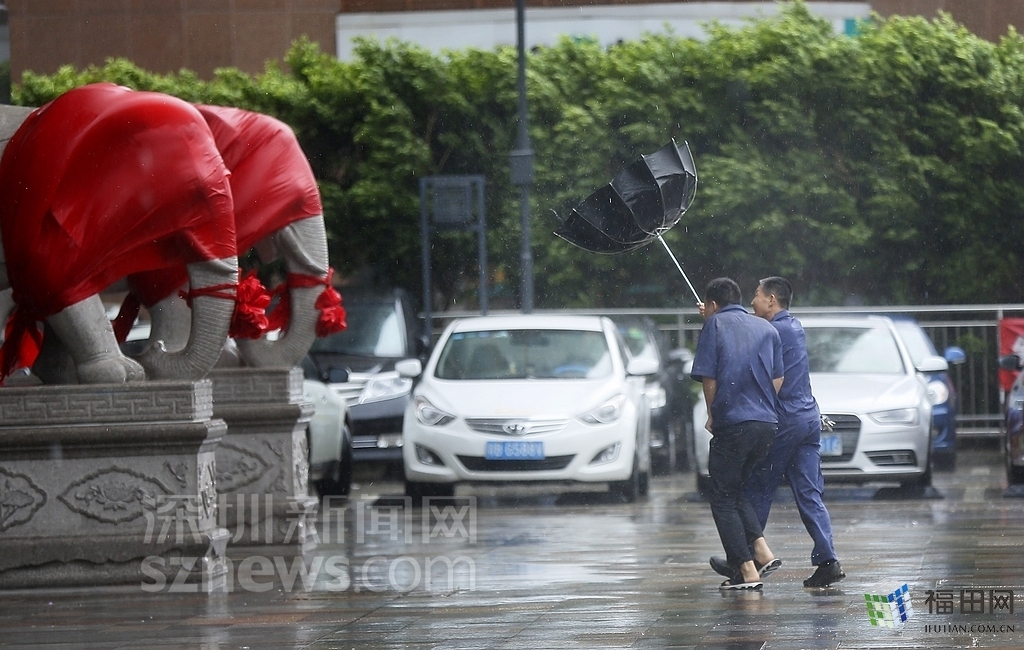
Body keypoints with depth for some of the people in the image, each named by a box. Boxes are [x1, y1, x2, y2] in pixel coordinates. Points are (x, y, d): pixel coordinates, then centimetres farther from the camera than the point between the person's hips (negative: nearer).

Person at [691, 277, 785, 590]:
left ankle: (746, 571, -4)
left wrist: (712, 415, 8)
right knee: (736, 489, 21)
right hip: (766, 422, 6)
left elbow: (708, 378, -6)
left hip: (732, 423, -6)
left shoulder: (715, 325, -2)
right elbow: (777, 380, 13)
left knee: (723, 499, 4)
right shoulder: (766, 329, 13)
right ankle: (761, 550, 3)